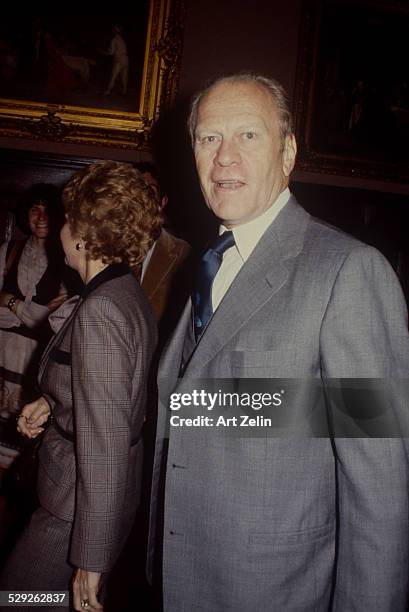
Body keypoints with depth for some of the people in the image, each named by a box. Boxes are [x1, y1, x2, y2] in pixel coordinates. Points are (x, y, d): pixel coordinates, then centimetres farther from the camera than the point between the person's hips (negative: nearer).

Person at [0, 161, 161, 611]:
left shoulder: (98, 311, -24)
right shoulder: (129, 295, 5)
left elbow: (104, 444, -25)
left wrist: (91, 559, -20)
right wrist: (51, 404, 7)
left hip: (79, 514, -9)